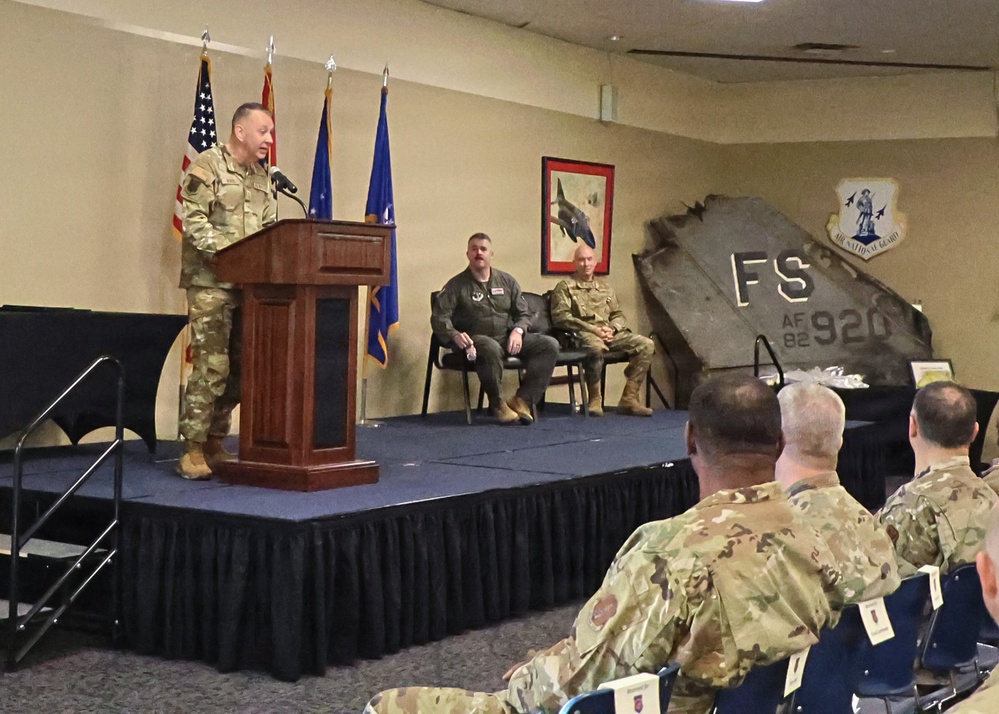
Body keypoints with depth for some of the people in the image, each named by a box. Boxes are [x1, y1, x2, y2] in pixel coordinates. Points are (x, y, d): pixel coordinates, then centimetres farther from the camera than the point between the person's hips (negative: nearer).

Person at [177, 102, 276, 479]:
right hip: (211, 281, -7)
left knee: (240, 367, 8)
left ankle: (214, 441, 18)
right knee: (212, 365, -11)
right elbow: (193, 219, -13)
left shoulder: (262, 177, 18)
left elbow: (270, 228, 19)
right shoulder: (207, 165, -4)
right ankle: (193, 449, -4)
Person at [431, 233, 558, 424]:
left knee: (550, 345, -17)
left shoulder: (507, 281, 15)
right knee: (491, 348, -42)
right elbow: (439, 318, -6)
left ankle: (522, 400, -20)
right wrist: (455, 335, -26)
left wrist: (518, 330, -5)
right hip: (476, 340, -5)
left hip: (508, 338, 5)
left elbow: (523, 314, 18)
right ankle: (497, 404, -20)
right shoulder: (456, 285, 3)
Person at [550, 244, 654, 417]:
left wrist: (611, 329, -3)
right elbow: (560, 316, -5)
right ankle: (594, 401, -26)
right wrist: (592, 329, -14)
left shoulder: (606, 289, 28)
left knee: (646, 344, -15)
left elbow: (619, 316, 23)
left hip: (610, 333, 6)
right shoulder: (565, 287, 10)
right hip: (583, 334, -6)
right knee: (597, 347, -42)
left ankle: (629, 399, -18)